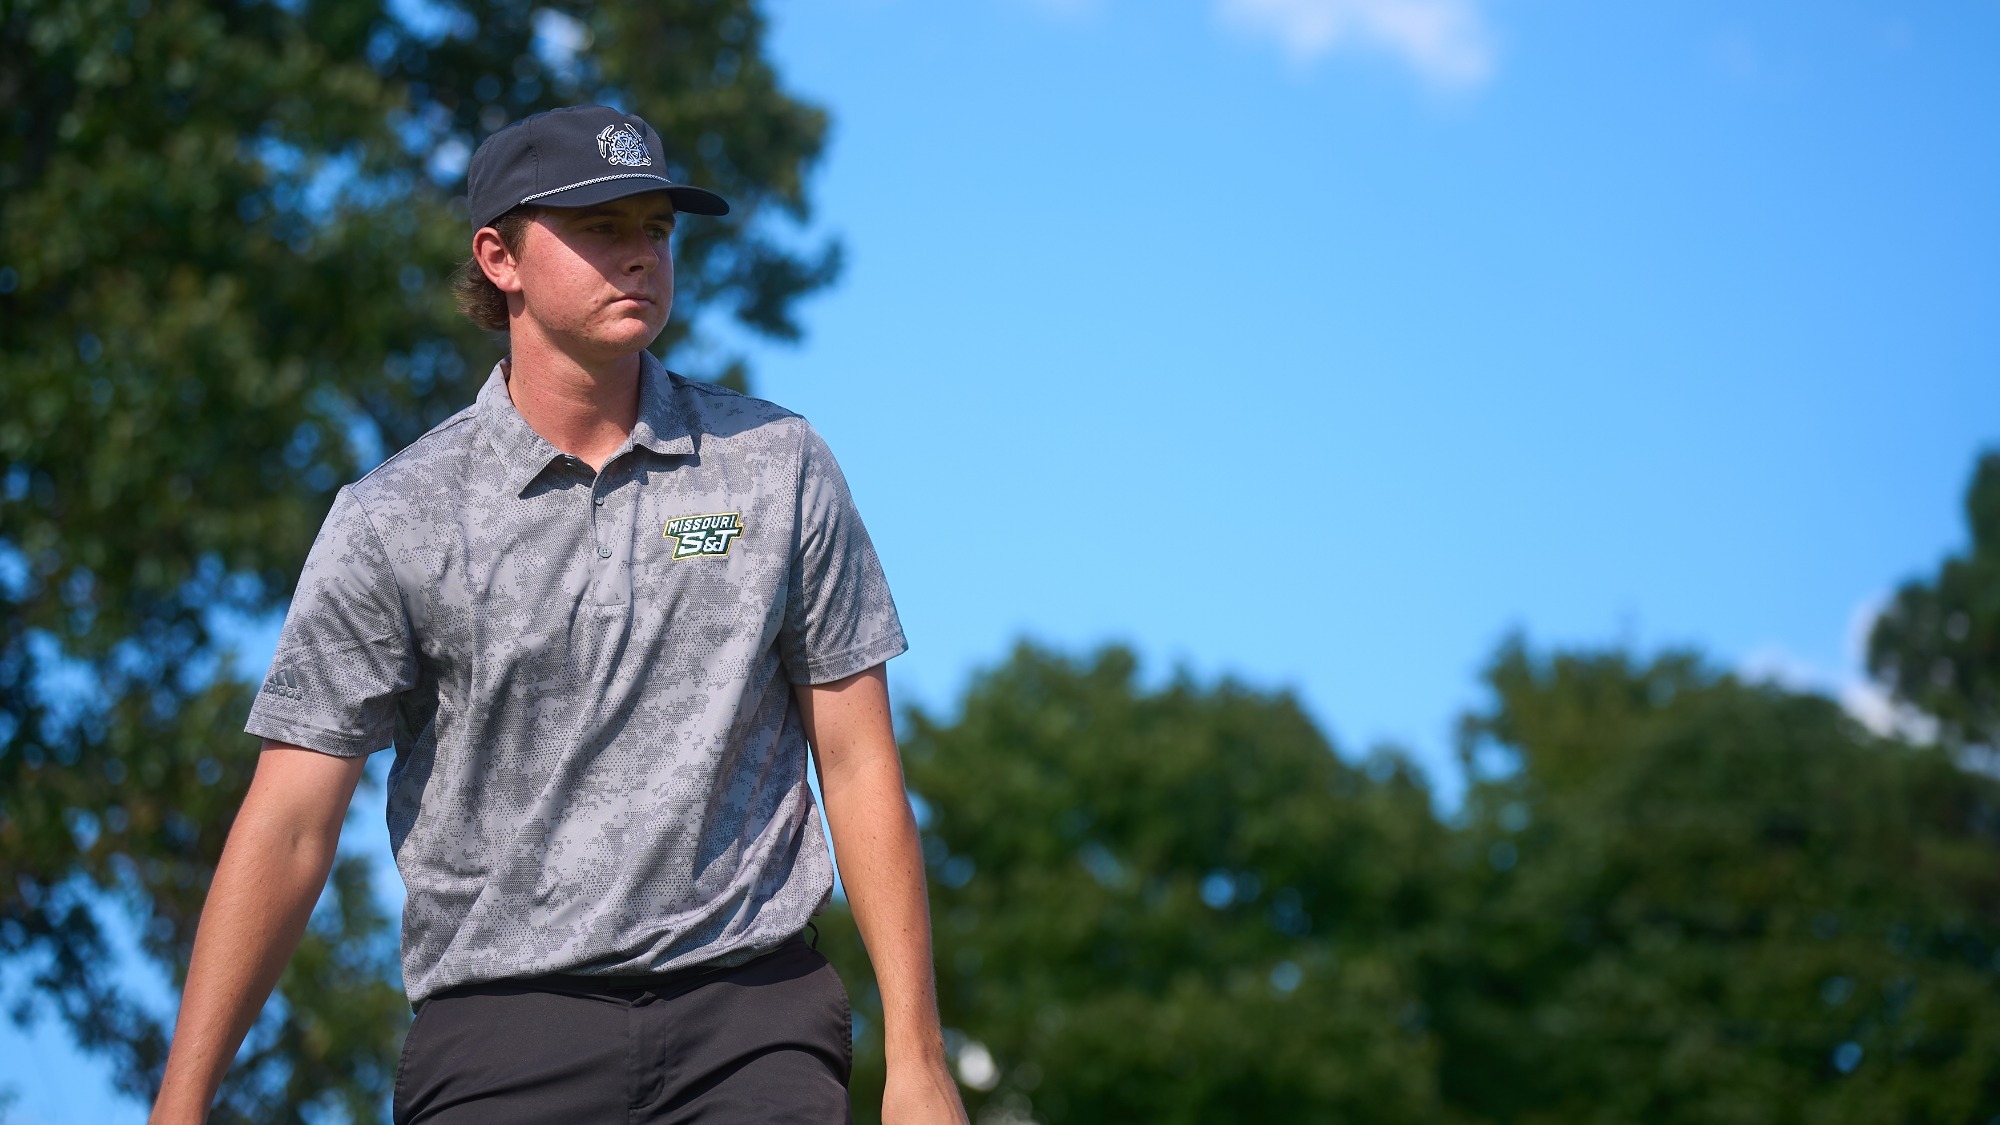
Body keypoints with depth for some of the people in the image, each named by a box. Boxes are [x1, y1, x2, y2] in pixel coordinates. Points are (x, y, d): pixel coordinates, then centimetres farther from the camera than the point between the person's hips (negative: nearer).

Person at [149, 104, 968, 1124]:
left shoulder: (778, 466, 7)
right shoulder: (391, 520, 1)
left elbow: (859, 768, 7)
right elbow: (288, 823, -1)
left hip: (754, 1021, 1)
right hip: (501, 1032, -1)